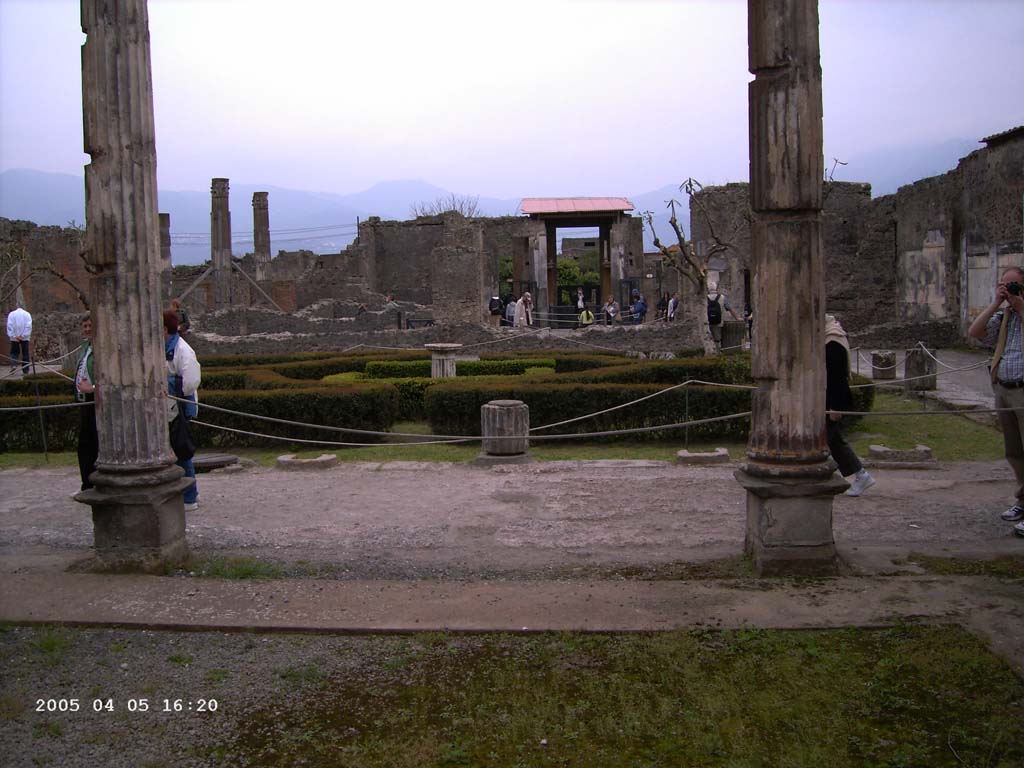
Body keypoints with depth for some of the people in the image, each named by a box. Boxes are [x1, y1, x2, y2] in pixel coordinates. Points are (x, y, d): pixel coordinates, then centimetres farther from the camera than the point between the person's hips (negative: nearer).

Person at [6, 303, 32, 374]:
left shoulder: (11, 314, 1)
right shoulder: (27, 314, 1)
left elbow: (9, 326, -6)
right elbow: (28, 326, -8)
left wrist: (13, 336, -8)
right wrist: (23, 336, -10)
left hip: (14, 337, 0)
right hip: (24, 338, 0)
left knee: (14, 352, 10)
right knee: (25, 354, 5)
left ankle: (13, 365, -14)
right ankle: (25, 371, 5)